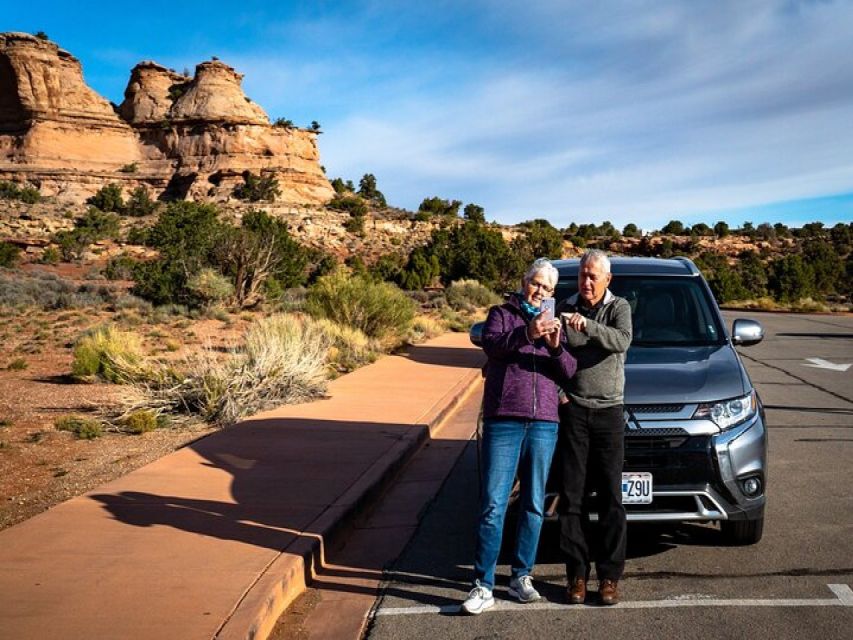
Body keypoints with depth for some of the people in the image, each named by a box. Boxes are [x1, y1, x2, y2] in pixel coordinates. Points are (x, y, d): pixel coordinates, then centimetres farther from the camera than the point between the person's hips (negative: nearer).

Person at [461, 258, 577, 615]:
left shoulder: (553, 325, 19)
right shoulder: (502, 314, 10)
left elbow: (568, 373, 6)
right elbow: (491, 344, -13)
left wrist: (556, 347, -14)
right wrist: (526, 335, -31)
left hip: (544, 425, 4)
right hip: (503, 421, -3)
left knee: (534, 506, 7)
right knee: (493, 506, -5)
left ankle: (521, 577, 19)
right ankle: (483, 586, -1)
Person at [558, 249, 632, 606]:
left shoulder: (619, 308, 2)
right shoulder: (565, 309, 9)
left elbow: (621, 340, -20)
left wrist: (587, 326, -35)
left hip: (608, 410, -1)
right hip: (572, 409, 2)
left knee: (610, 496, 1)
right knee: (572, 495, 2)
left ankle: (610, 576, 9)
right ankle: (577, 573, 10)